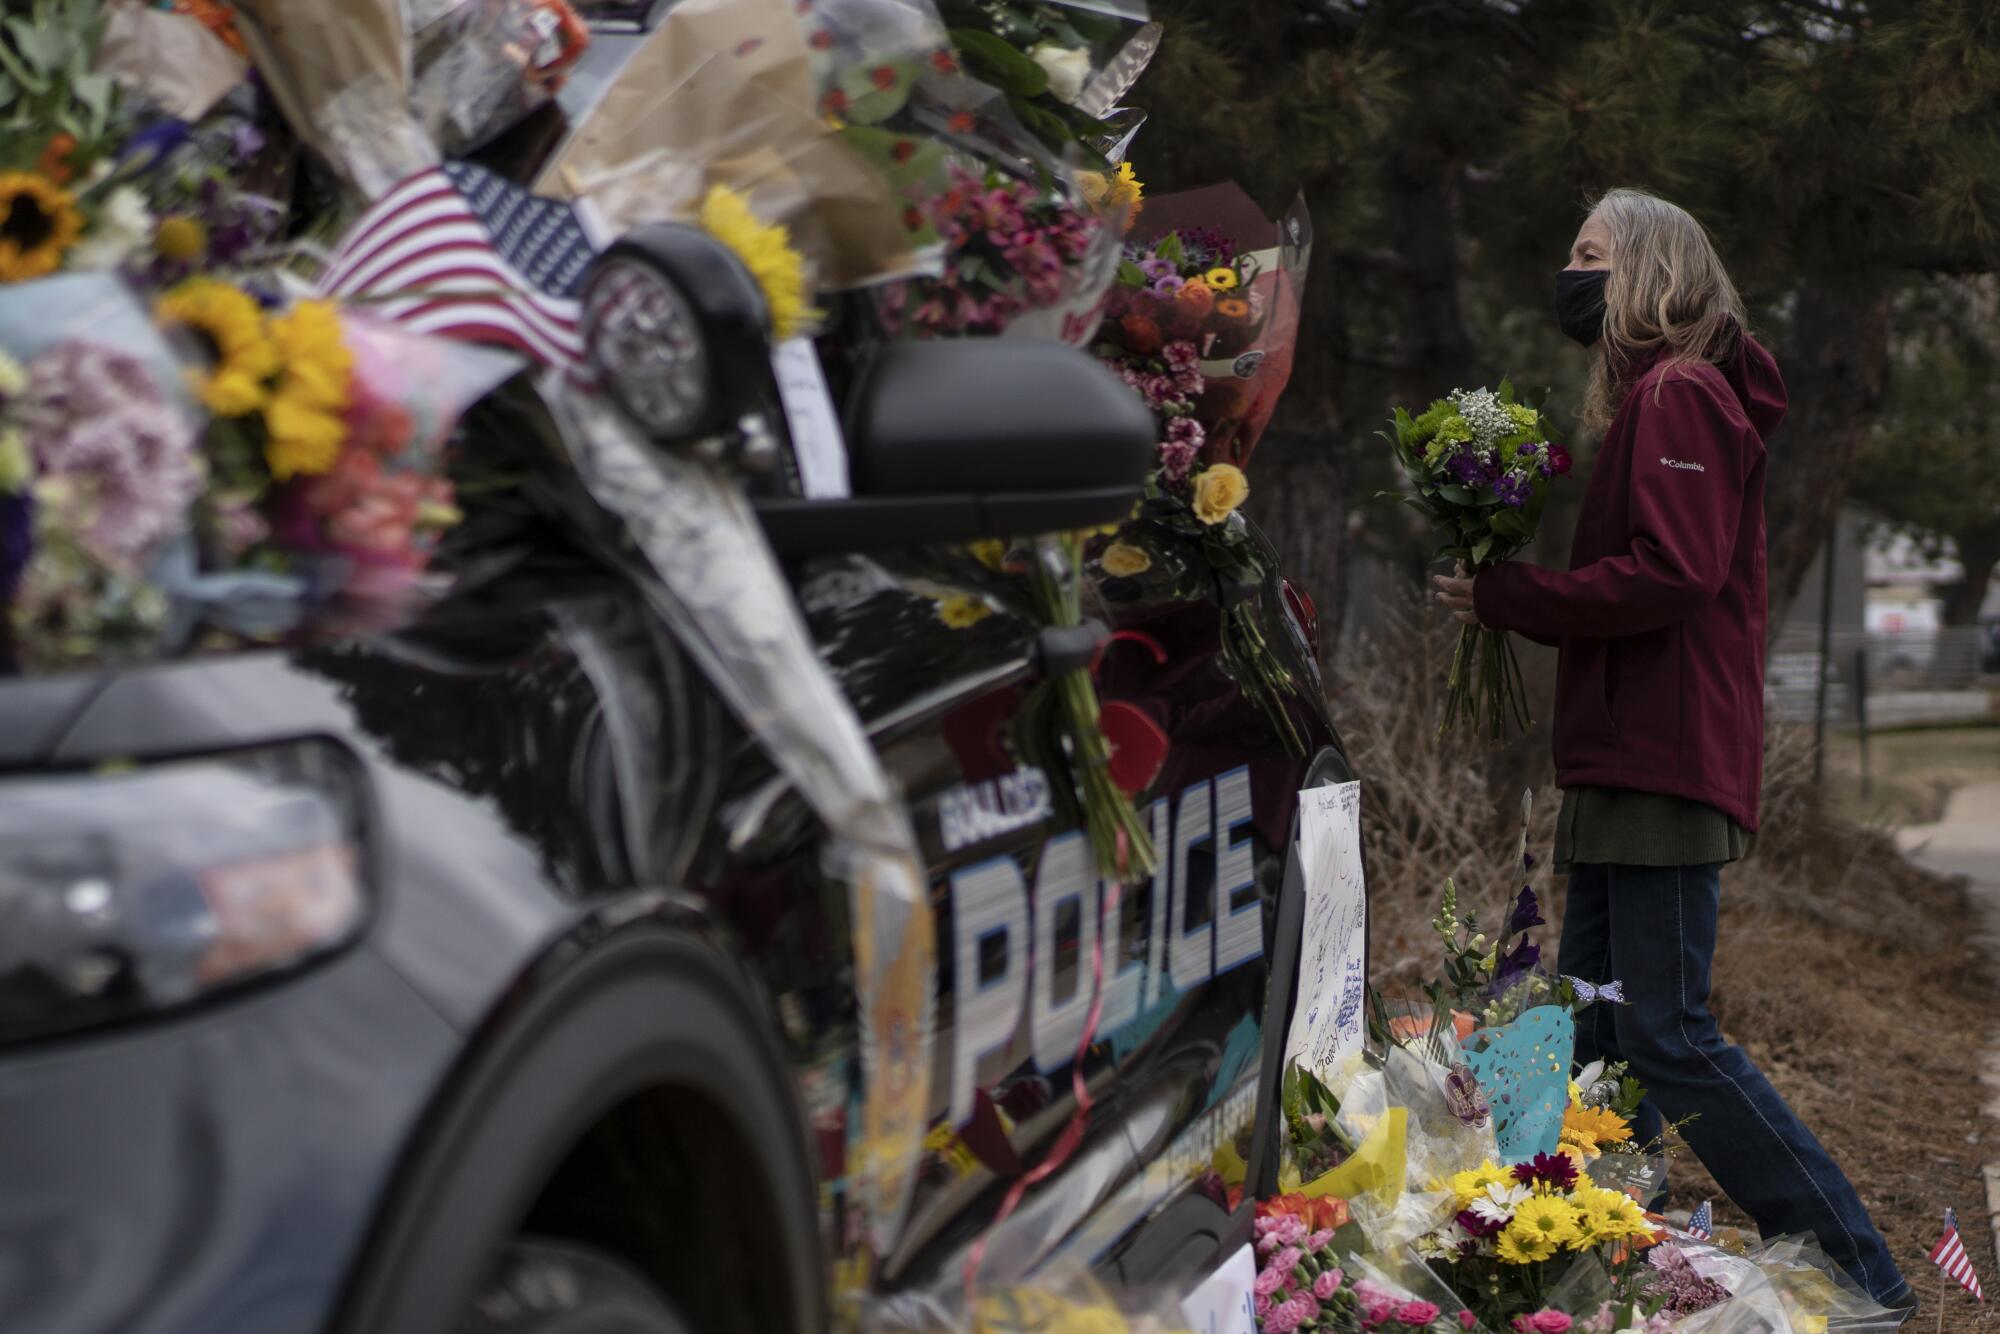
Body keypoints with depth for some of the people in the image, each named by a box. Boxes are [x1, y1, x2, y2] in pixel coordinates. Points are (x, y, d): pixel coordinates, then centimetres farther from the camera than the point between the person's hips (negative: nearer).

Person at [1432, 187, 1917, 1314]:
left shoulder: (1679, 394, -11)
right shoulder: (1649, 397, 22)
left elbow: (1671, 574, -21)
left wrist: (1506, 599, -14)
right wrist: (1508, 586, 4)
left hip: (1667, 767, -11)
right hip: (1630, 761, 11)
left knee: (1667, 1034, -11)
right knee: (1598, 1031, 12)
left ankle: (1860, 1274, -5)